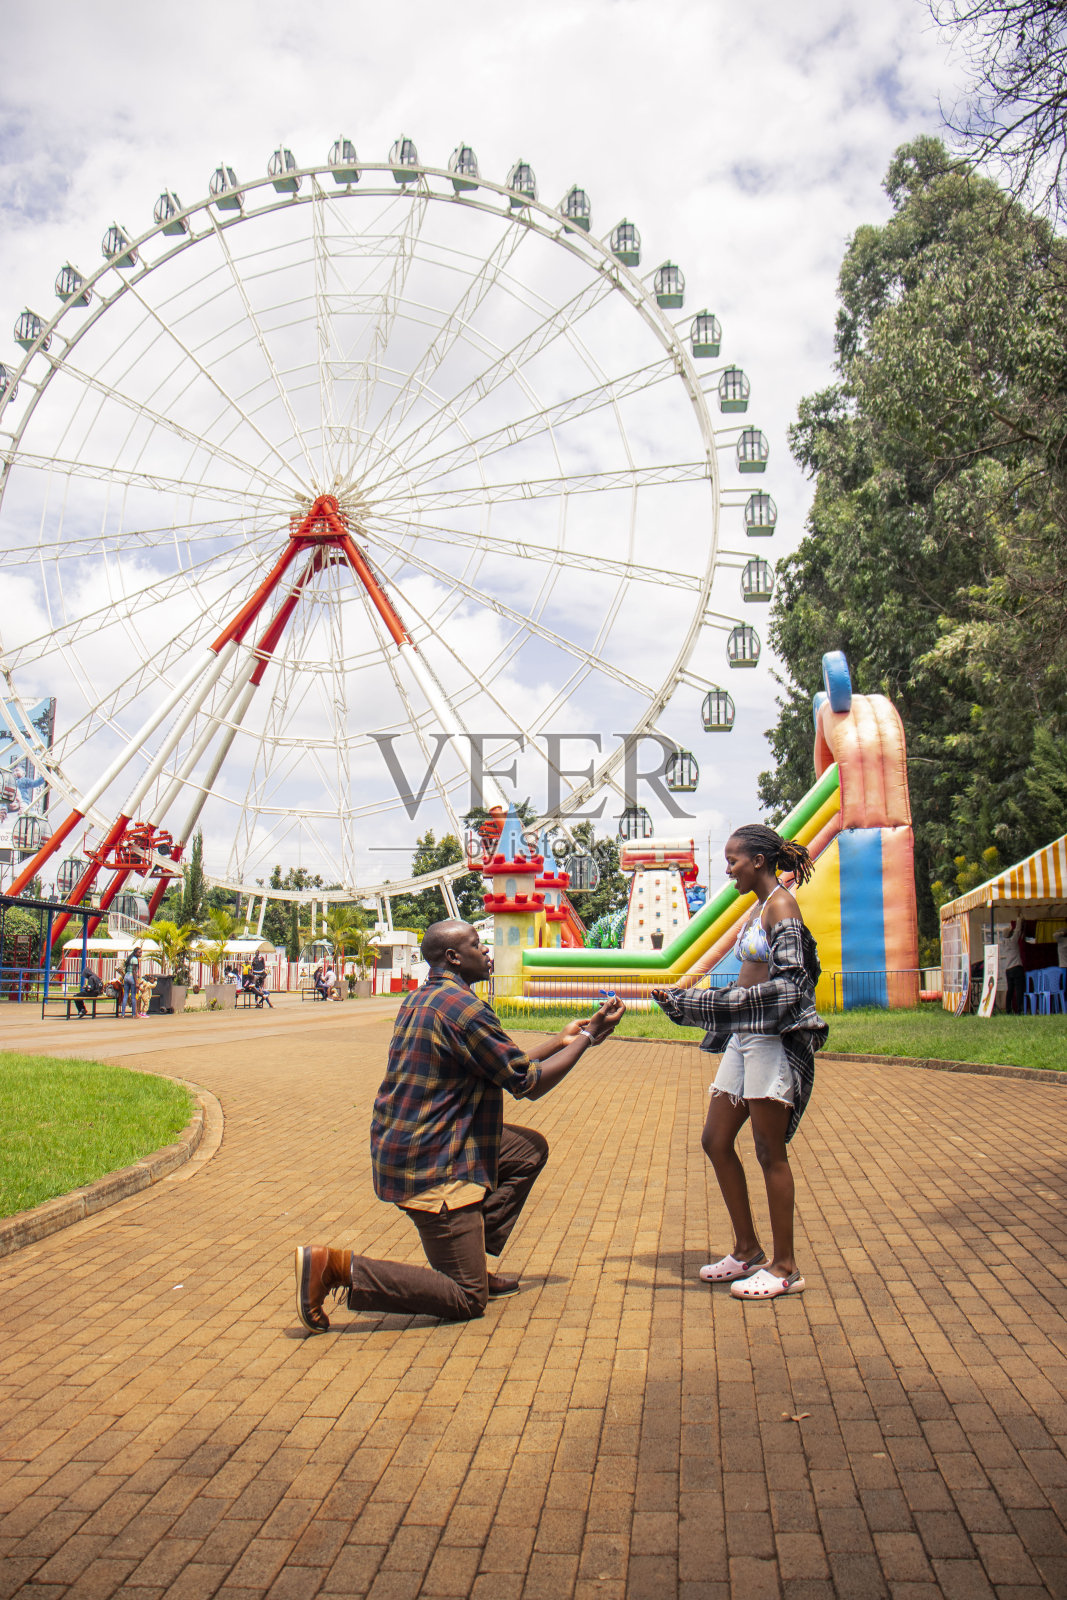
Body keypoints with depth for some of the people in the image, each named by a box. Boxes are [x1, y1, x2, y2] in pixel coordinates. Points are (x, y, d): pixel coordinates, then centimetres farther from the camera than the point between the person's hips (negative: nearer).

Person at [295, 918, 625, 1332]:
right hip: (429, 1166, -10)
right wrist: (587, 1038, -4)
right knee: (466, 1300, -2)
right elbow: (529, 1083, -15)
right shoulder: (462, 1007, -21)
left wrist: (561, 1041, 21)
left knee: (530, 1149, 18)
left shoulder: (419, 1001, 11)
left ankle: (471, 1261, 17)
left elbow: (505, 1064, 18)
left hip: (406, 1149, 10)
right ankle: (337, 1266, -6)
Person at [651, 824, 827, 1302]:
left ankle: (784, 1267, 13)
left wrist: (716, 1002, -24)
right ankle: (747, 1250, 24)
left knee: (769, 1152, -1)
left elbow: (787, 985, -20)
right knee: (716, 1142, 11)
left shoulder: (781, 905, -12)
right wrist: (684, 1002, 20)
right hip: (745, 1038, 10)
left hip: (774, 1039, -10)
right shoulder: (758, 909, 16)